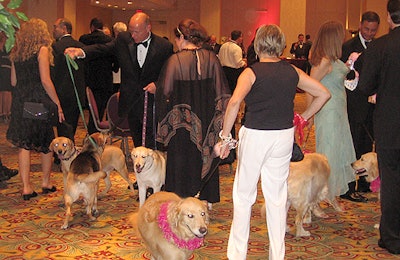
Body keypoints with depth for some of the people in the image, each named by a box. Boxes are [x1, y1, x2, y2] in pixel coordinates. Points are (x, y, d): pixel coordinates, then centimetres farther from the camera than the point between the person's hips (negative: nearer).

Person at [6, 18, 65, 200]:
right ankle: (46, 183, 22)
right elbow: (45, 80, -13)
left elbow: (13, 81, 10)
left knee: (24, 144, 5)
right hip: (39, 100, -4)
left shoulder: (16, 52, 9)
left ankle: (26, 187, 3)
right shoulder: (42, 50, -7)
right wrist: (57, 104, -10)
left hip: (20, 101, 5)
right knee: (46, 142, 11)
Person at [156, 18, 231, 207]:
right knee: (205, 157, 16)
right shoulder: (211, 59, -4)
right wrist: (216, 118, 8)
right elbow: (222, 91, -1)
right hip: (206, 120, 3)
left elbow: (164, 92, -12)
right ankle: (206, 199, 26)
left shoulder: (175, 61, -14)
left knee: (181, 159, 10)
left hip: (181, 121, -3)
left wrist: (164, 120, 2)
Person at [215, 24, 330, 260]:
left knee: (244, 194, 9)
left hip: (256, 135, -4)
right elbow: (323, 94, 7)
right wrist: (303, 118, 13)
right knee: (277, 196, 12)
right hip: (285, 135, 4)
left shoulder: (252, 72, -8)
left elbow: (235, 102, -24)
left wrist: (225, 137, -19)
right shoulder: (293, 72, 4)